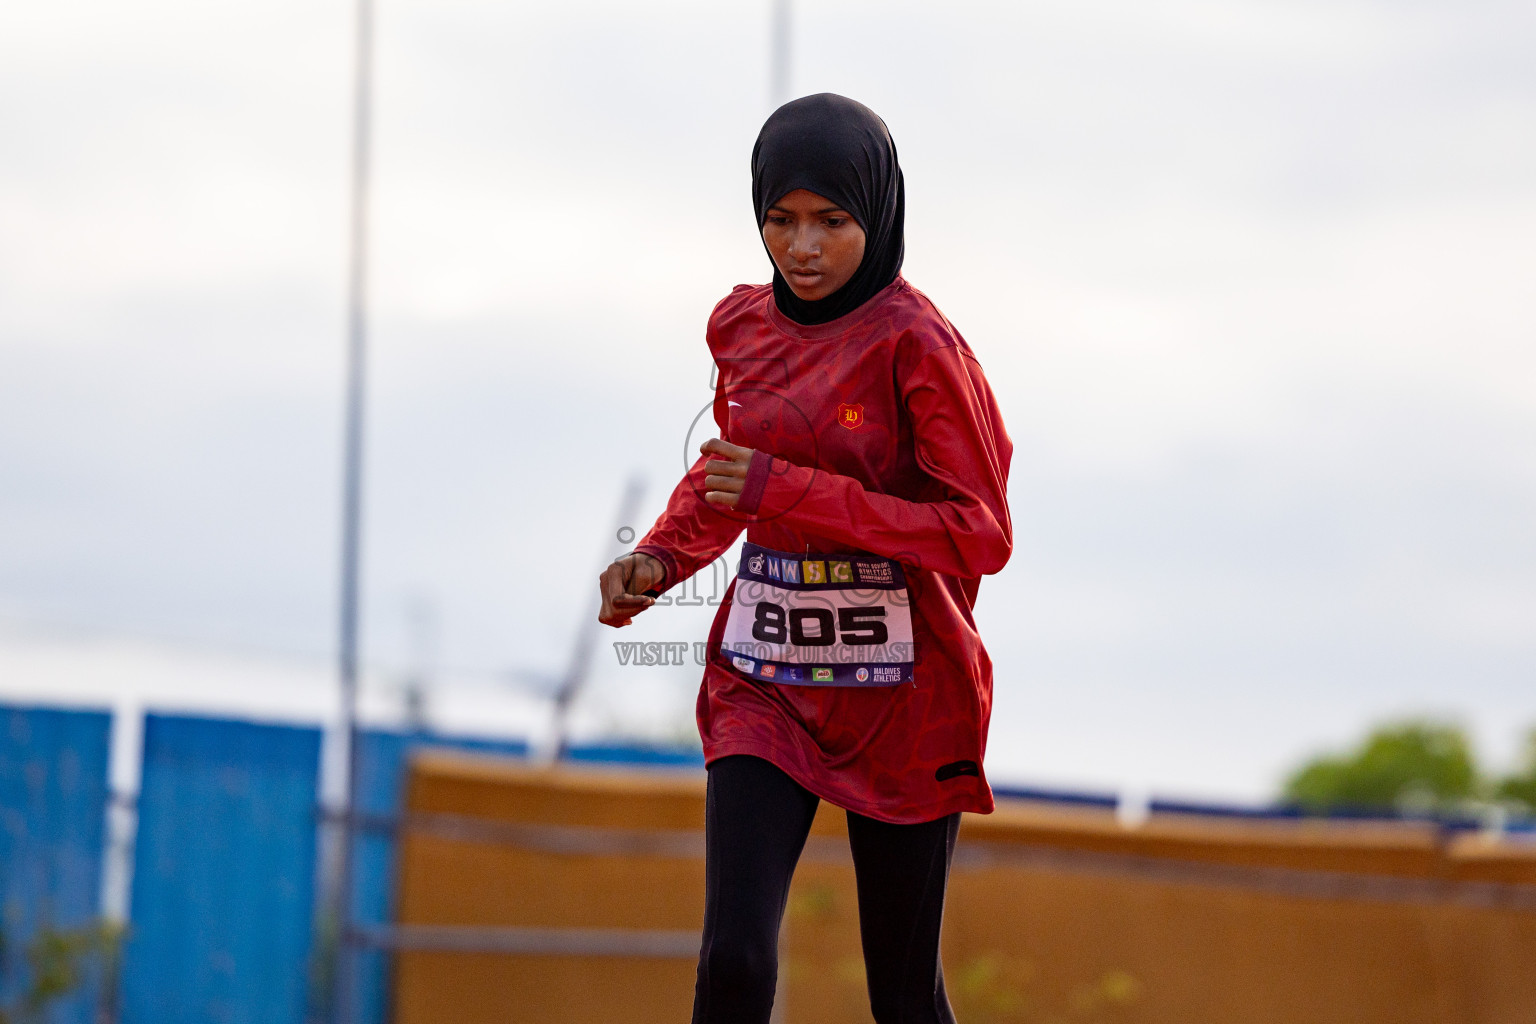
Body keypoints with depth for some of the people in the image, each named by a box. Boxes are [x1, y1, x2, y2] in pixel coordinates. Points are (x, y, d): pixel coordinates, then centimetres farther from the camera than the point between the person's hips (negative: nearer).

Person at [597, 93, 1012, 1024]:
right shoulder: (742, 326, 5)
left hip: (900, 695, -4)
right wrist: (660, 559, 2)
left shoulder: (915, 343, -14)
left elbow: (982, 534, -18)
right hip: (765, 685, 4)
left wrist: (791, 492, -24)